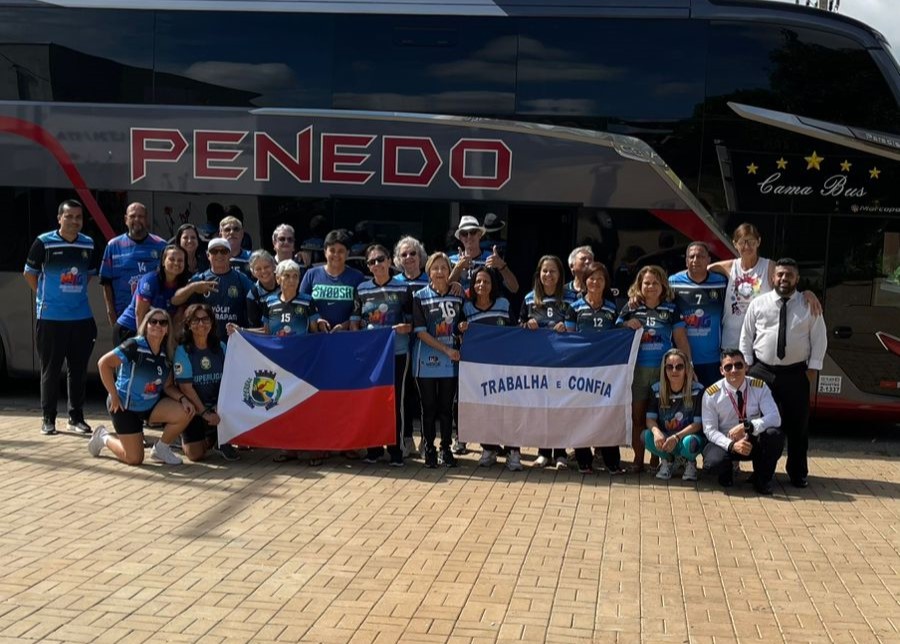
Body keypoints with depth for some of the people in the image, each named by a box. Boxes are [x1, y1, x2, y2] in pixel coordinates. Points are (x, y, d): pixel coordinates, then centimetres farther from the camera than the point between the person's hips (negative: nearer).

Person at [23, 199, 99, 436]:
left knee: (78, 370, 8)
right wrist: (44, 297, 4)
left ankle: (76, 417, 19)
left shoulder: (88, 245, 5)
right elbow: (29, 273, 5)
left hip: (81, 318, 3)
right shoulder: (44, 242, -6)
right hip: (50, 318, -3)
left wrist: (76, 293, 10)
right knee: (50, 370, 4)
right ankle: (48, 418, 14)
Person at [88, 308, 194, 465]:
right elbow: (104, 363, -24)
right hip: (125, 406, -6)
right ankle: (104, 438, 24)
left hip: (152, 404, 6)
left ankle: (160, 449, 5)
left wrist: (183, 398, -15)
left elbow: (168, 386, 5)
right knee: (134, 459, -5)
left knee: (185, 413, -19)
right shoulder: (135, 346, -19)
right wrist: (114, 396, -22)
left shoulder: (167, 354, 2)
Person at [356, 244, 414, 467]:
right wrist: (365, 331, -6)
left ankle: (395, 451, 8)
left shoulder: (403, 289, 1)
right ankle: (373, 448, 16)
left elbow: (411, 322, 4)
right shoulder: (362, 289, 7)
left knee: (395, 400, 0)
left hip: (397, 351, -2)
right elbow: (356, 321, 12)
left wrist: (406, 327, -16)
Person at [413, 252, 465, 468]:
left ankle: (446, 449, 18)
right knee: (429, 408, 5)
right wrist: (446, 350, -13)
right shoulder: (420, 296, -3)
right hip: (427, 360, -2)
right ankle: (429, 450, 15)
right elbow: (420, 331, -8)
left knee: (446, 407, 8)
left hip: (450, 362, 2)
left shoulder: (457, 297, 6)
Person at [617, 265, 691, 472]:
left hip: (663, 369, 0)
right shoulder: (631, 308, 7)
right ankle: (638, 459, 11)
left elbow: (680, 338, 5)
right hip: (638, 368, 0)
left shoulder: (671, 309, 7)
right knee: (638, 416, 3)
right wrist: (627, 325, -9)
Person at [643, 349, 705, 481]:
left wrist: (676, 437, -29)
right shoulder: (657, 389, -3)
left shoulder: (697, 390, -12)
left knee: (689, 443, -38)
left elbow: (698, 423, -14)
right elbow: (650, 418, -7)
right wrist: (656, 431, -31)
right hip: (664, 437, 3)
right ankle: (667, 460, 3)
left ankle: (690, 462, 1)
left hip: (687, 435, -2)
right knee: (646, 435, -29)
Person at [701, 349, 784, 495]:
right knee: (713, 463, -35)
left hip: (754, 442, 2)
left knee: (775, 435, -30)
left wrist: (747, 426, -35)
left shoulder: (759, 387, -8)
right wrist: (731, 445, -30)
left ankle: (762, 479, -5)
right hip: (725, 443, -2)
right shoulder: (711, 394, -12)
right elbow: (710, 430, -11)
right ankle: (727, 472, 7)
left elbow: (775, 418, -19)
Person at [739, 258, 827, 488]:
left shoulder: (809, 306, 0)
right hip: (762, 371, 0)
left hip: (796, 373, 0)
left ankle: (797, 473, 21)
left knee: (797, 424, 7)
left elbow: (819, 338, 3)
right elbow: (746, 336, 5)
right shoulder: (758, 304, 1)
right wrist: (746, 366, 0)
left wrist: (813, 367, -2)